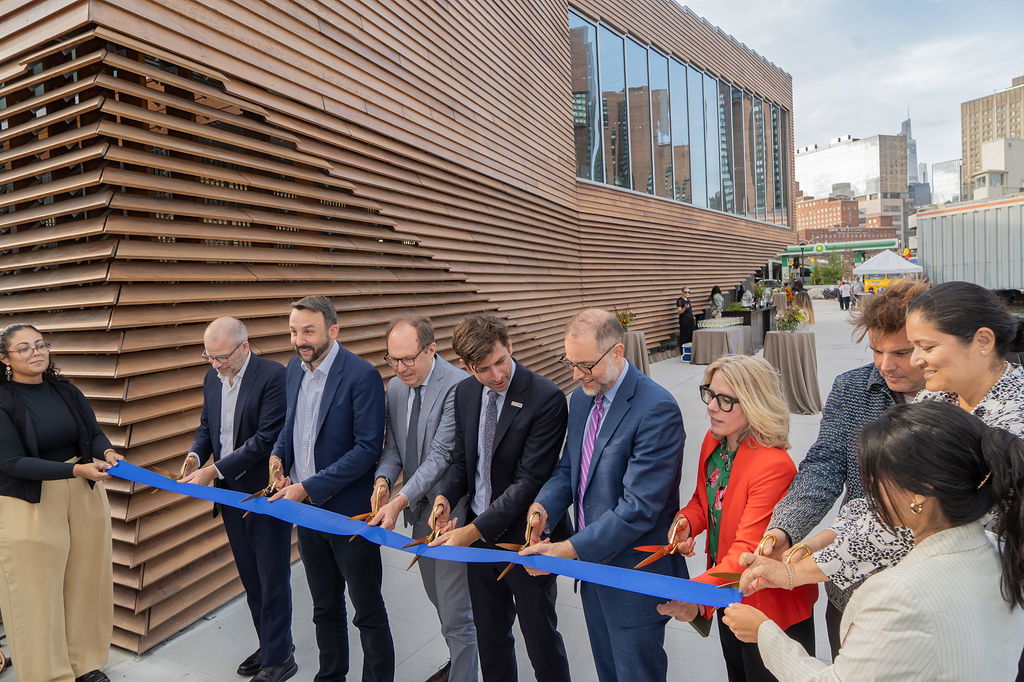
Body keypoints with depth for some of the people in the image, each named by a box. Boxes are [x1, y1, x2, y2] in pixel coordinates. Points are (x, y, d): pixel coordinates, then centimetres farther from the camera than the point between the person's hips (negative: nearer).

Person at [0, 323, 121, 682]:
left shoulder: (66, 391, 2)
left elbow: (94, 432, 3)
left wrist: (107, 452, -20)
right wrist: (75, 470, -28)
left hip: (86, 495, 5)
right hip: (29, 505, -4)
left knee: (86, 581, 12)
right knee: (37, 591, 6)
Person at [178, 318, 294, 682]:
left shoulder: (273, 375, -19)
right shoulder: (212, 378, 5)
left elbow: (266, 438, -23)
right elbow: (206, 426, 15)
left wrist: (213, 470, -23)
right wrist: (195, 454, -6)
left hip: (265, 492, -7)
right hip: (230, 493, 7)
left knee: (272, 577, 5)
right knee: (250, 576, 19)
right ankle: (270, 644, 36)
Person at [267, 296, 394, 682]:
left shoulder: (361, 376, -19)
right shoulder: (294, 368, 3)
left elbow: (368, 448, -21)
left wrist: (309, 488, -22)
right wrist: (278, 454, -4)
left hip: (350, 511, -7)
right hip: (307, 510, 7)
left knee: (368, 611, 10)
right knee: (325, 607, 24)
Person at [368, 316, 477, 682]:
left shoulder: (458, 386, -22)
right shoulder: (395, 386, 4)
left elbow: (441, 455, -25)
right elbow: (393, 445, 7)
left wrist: (399, 501, -28)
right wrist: (383, 478, -13)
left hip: (451, 513, -8)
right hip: (419, 509, 8)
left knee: (456, 612, 1)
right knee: (439, 598, 26)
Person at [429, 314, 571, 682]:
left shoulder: (546, 398, -21)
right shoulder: (464, 393, -1)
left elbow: (529, 479, -22)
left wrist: (475, 529, -23)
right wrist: (445, 496, -11)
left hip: (525, 540, -5)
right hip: (479, 536, 6)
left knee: (541, 639, 14)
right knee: (490, 637, 23)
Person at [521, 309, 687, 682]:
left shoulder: (657, 409, -25)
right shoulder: (582, 398, 1)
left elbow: (638, 508, -27)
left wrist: (569, 550, -26)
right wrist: (544, 506, -11)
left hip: (633, 576, -7)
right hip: (592, 563, 8)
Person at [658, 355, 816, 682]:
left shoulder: (773, 466, -30)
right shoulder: (712, 440, -6)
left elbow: (748, 551, -33)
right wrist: (686, 521, -15)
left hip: (768, 607, -7)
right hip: (726, 597, 7)